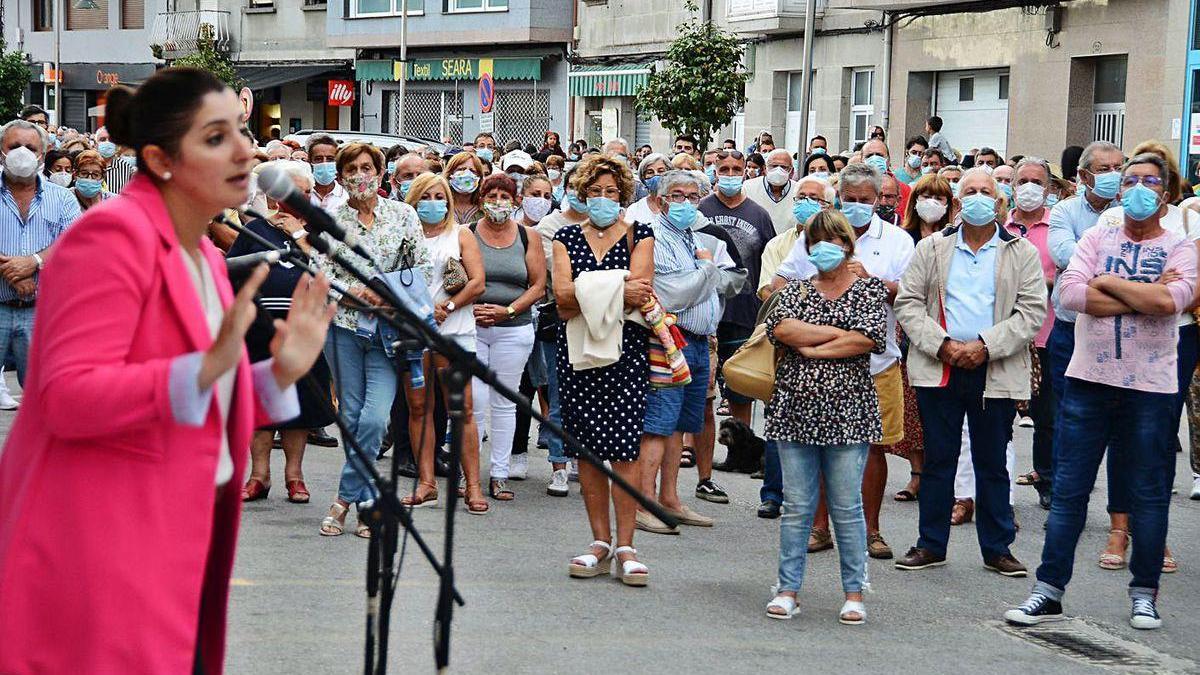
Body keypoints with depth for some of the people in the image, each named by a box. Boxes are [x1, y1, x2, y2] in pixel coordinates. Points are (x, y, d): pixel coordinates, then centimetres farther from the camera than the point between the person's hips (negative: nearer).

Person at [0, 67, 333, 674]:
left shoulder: (203, 255, 14)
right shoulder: (113, 235, -14)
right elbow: (68, 397, -22)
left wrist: (280, 372, 2)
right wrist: (206, 367, -30)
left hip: (180, 544, 9)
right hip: (106, 549, -9)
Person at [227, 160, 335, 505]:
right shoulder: (255, 229, 7)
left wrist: (299, 236, -5)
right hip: (261, 329, -1)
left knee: (299, 402, 5)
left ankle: (294, 475, 15)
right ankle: (259, 476, 11)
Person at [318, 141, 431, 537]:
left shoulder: (403, 214, 6)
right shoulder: (330, 221, 4)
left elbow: (423, 266, 7)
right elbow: (320, 275, -1)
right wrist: (356, 290, -16)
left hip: (388, 330, 0)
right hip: (344, 326, 1)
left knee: (375, 417, -14)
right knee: (351, 417, 4)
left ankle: (347, 497, -1)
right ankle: (367, 503, 16)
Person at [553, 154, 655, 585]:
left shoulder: (639, 235, 7)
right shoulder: (567, 237, 12)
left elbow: (638, 293, -8)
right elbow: (563, 295, -4)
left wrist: (588, 295, -12)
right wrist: (618, 291, -12)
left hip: (626, 350, -3)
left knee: (624, 448, -8)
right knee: (587, 448, 4)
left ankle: (625, 547, -4)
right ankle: (600, 542, 13)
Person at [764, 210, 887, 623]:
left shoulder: (870, 289, 7)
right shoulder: (796, 290, 14)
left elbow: (869, 339, -11)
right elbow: (779, 328, -6)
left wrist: (811, 348, -8)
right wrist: (838, 333, -9)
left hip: (846, 413, -2)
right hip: (795, 410, 2)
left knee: (847, 507, 1)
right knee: (796, 506, 3)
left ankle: (854, 593, 8)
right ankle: (788, 589, 9)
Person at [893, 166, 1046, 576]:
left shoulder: (1022, 253, 5)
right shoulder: (932, 248, 9)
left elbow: (1032, 312, -3)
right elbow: (908, 302, 4)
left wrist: (986, 346, -13)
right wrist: (942, 344, -10)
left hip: (995, 371, -1)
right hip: (939, 369, 1)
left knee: (992, 463, 6)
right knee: (938, 460, 6)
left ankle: (997, 548, 15)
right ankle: (932, 545, 15)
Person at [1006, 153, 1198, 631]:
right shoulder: (1096, 239, 7)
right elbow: (1071, 292, -11)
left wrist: (1109, 282, -9)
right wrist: (1143, 297, -12)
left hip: (1151, 388, -1)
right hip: (1088, 380, 1)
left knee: (1149, 493, 6)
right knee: (1068, 489, 3)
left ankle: (1144, 592, 19)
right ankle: (1049, 589, 8)